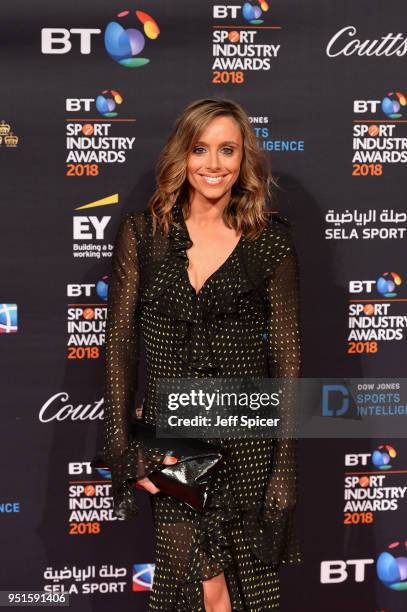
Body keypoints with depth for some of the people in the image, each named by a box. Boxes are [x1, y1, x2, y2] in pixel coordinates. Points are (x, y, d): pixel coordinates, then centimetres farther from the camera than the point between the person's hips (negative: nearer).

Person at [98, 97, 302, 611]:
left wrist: (285, 464, -3)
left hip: (249, 438, 1)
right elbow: (119, 342, 2)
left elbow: (285, 351, 1)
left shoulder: (271, 238, 1)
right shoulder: (141, 231, 1)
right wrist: (122, 447, -5)